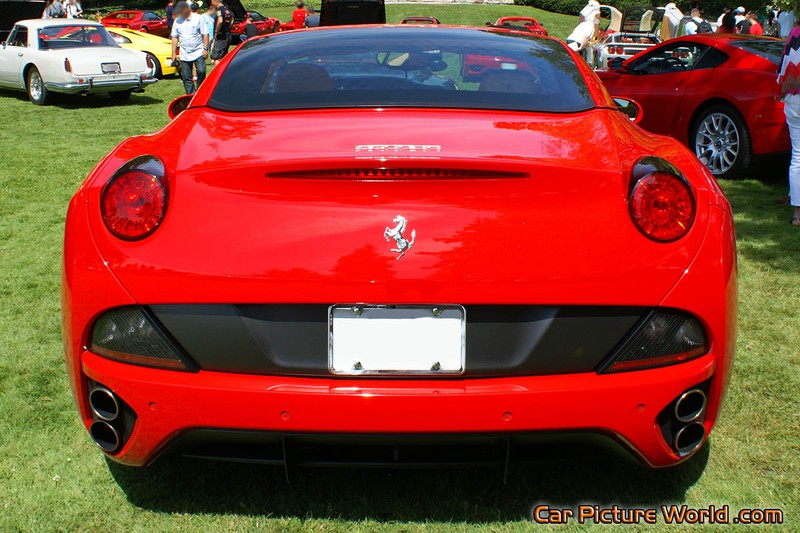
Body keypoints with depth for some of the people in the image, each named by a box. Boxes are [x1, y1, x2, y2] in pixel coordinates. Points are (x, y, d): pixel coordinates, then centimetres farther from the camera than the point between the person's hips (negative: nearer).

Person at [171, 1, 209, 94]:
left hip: (198, 52, -3)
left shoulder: (198, 18, 1)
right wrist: (174, 53, 8)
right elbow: (175, 37, 14)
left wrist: (205, 49, -8)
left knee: (201, 71, -17)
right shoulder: (177, 21, 10)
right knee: (186, 78, 2)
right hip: (184, 54, 3)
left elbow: (205, 34, 1)